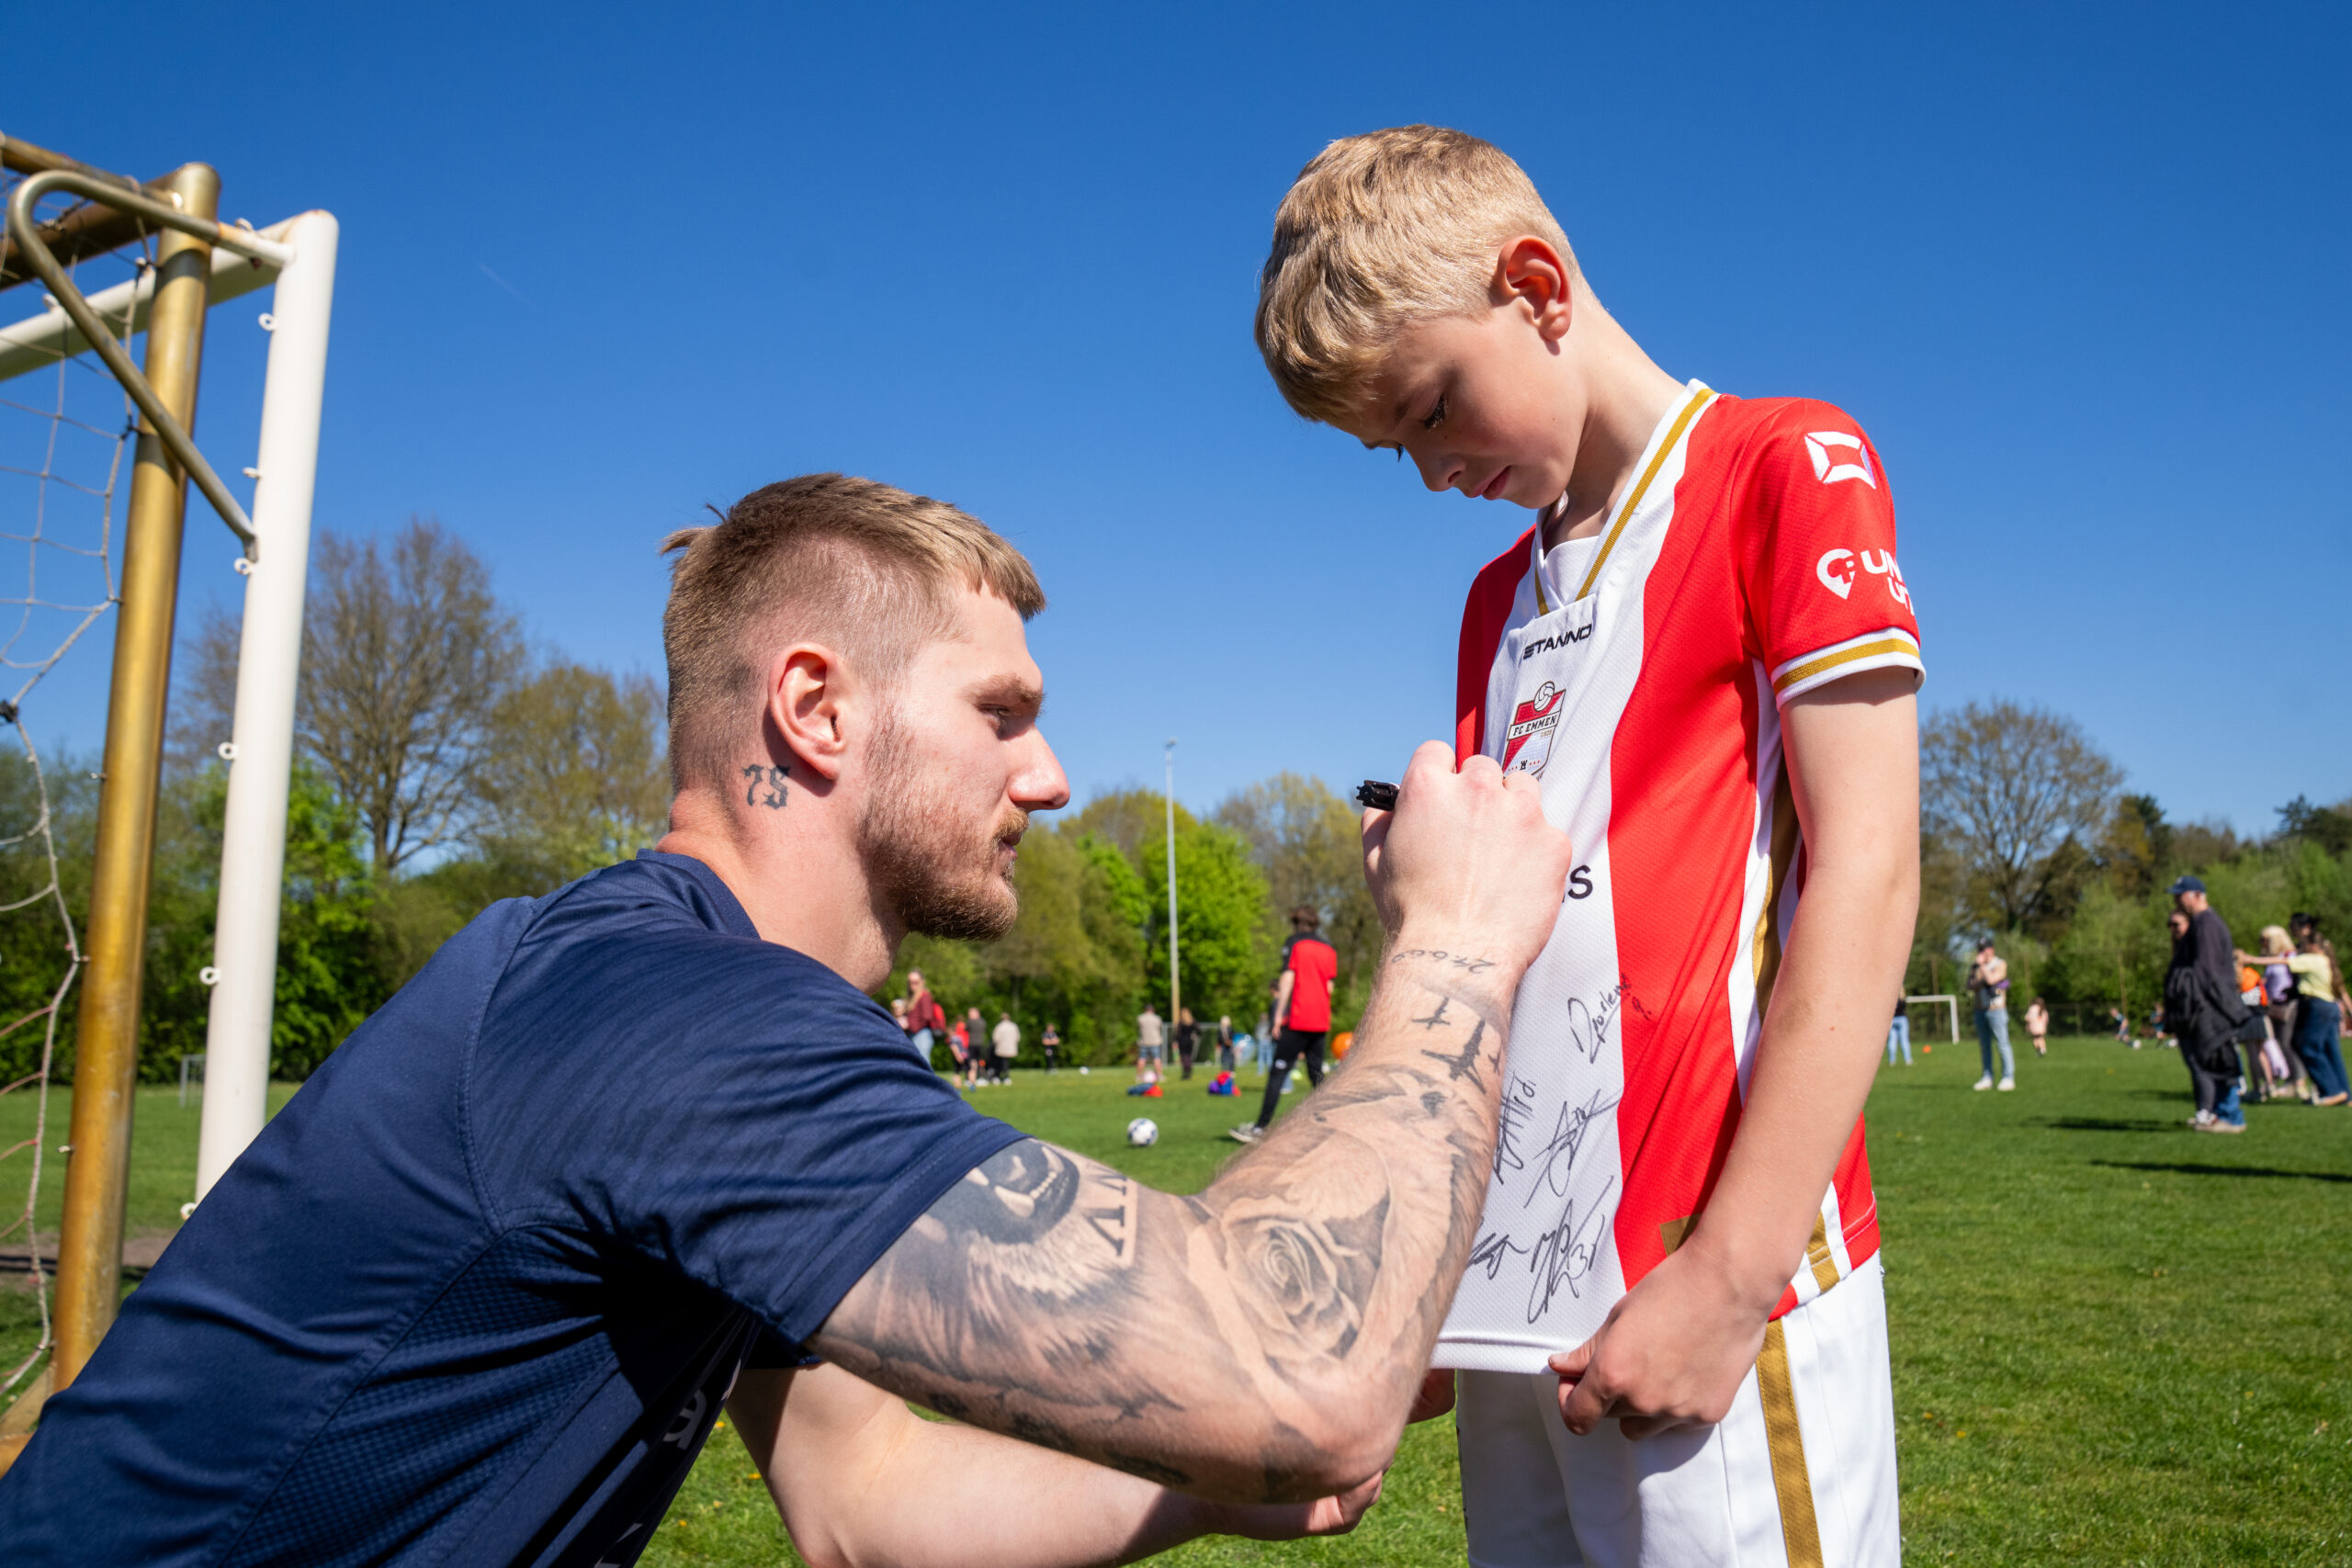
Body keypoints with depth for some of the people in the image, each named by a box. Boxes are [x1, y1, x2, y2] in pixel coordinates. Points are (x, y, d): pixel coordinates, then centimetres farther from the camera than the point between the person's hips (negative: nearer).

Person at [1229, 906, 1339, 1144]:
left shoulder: (1294, 943, -1)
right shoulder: (1329, 949, 14)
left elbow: (1288, 979, -9)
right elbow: (1329, 986, 12)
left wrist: (1278, 1015, -9)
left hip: (1297, 1020, -6)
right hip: (1321, 1022, 6)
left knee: (1278, 1073, -6)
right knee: (1316, 1074, 13)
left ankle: (1259, 1129, -9)